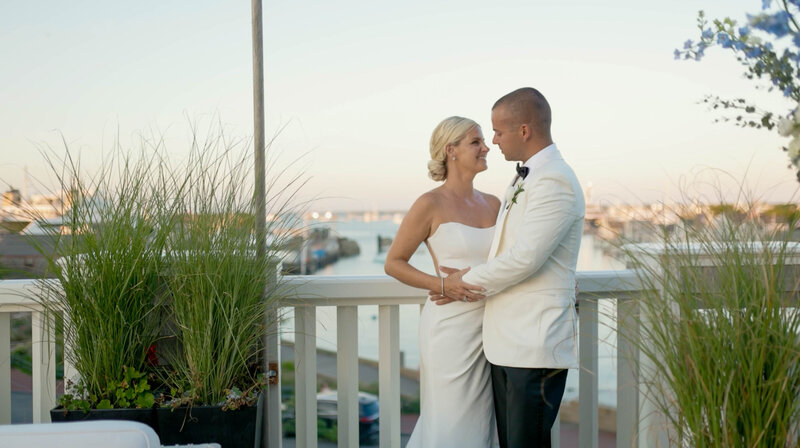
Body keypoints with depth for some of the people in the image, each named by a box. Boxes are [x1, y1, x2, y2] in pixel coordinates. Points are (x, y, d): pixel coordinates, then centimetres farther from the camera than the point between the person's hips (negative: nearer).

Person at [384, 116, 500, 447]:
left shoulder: (493, 204, 11)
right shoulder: (431, 204, -6)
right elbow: (393, 263, -2)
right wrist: (444, 285, -16)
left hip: (490, 329, 6)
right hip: (451, 327, -6)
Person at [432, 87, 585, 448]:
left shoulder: (555, 181, -15)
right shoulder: (523, 178, 18)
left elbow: (524, 258, -20)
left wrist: (465, 282, -7)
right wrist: (469, 280, 2)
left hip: (536, 346, -9)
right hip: (505, 342, 9)